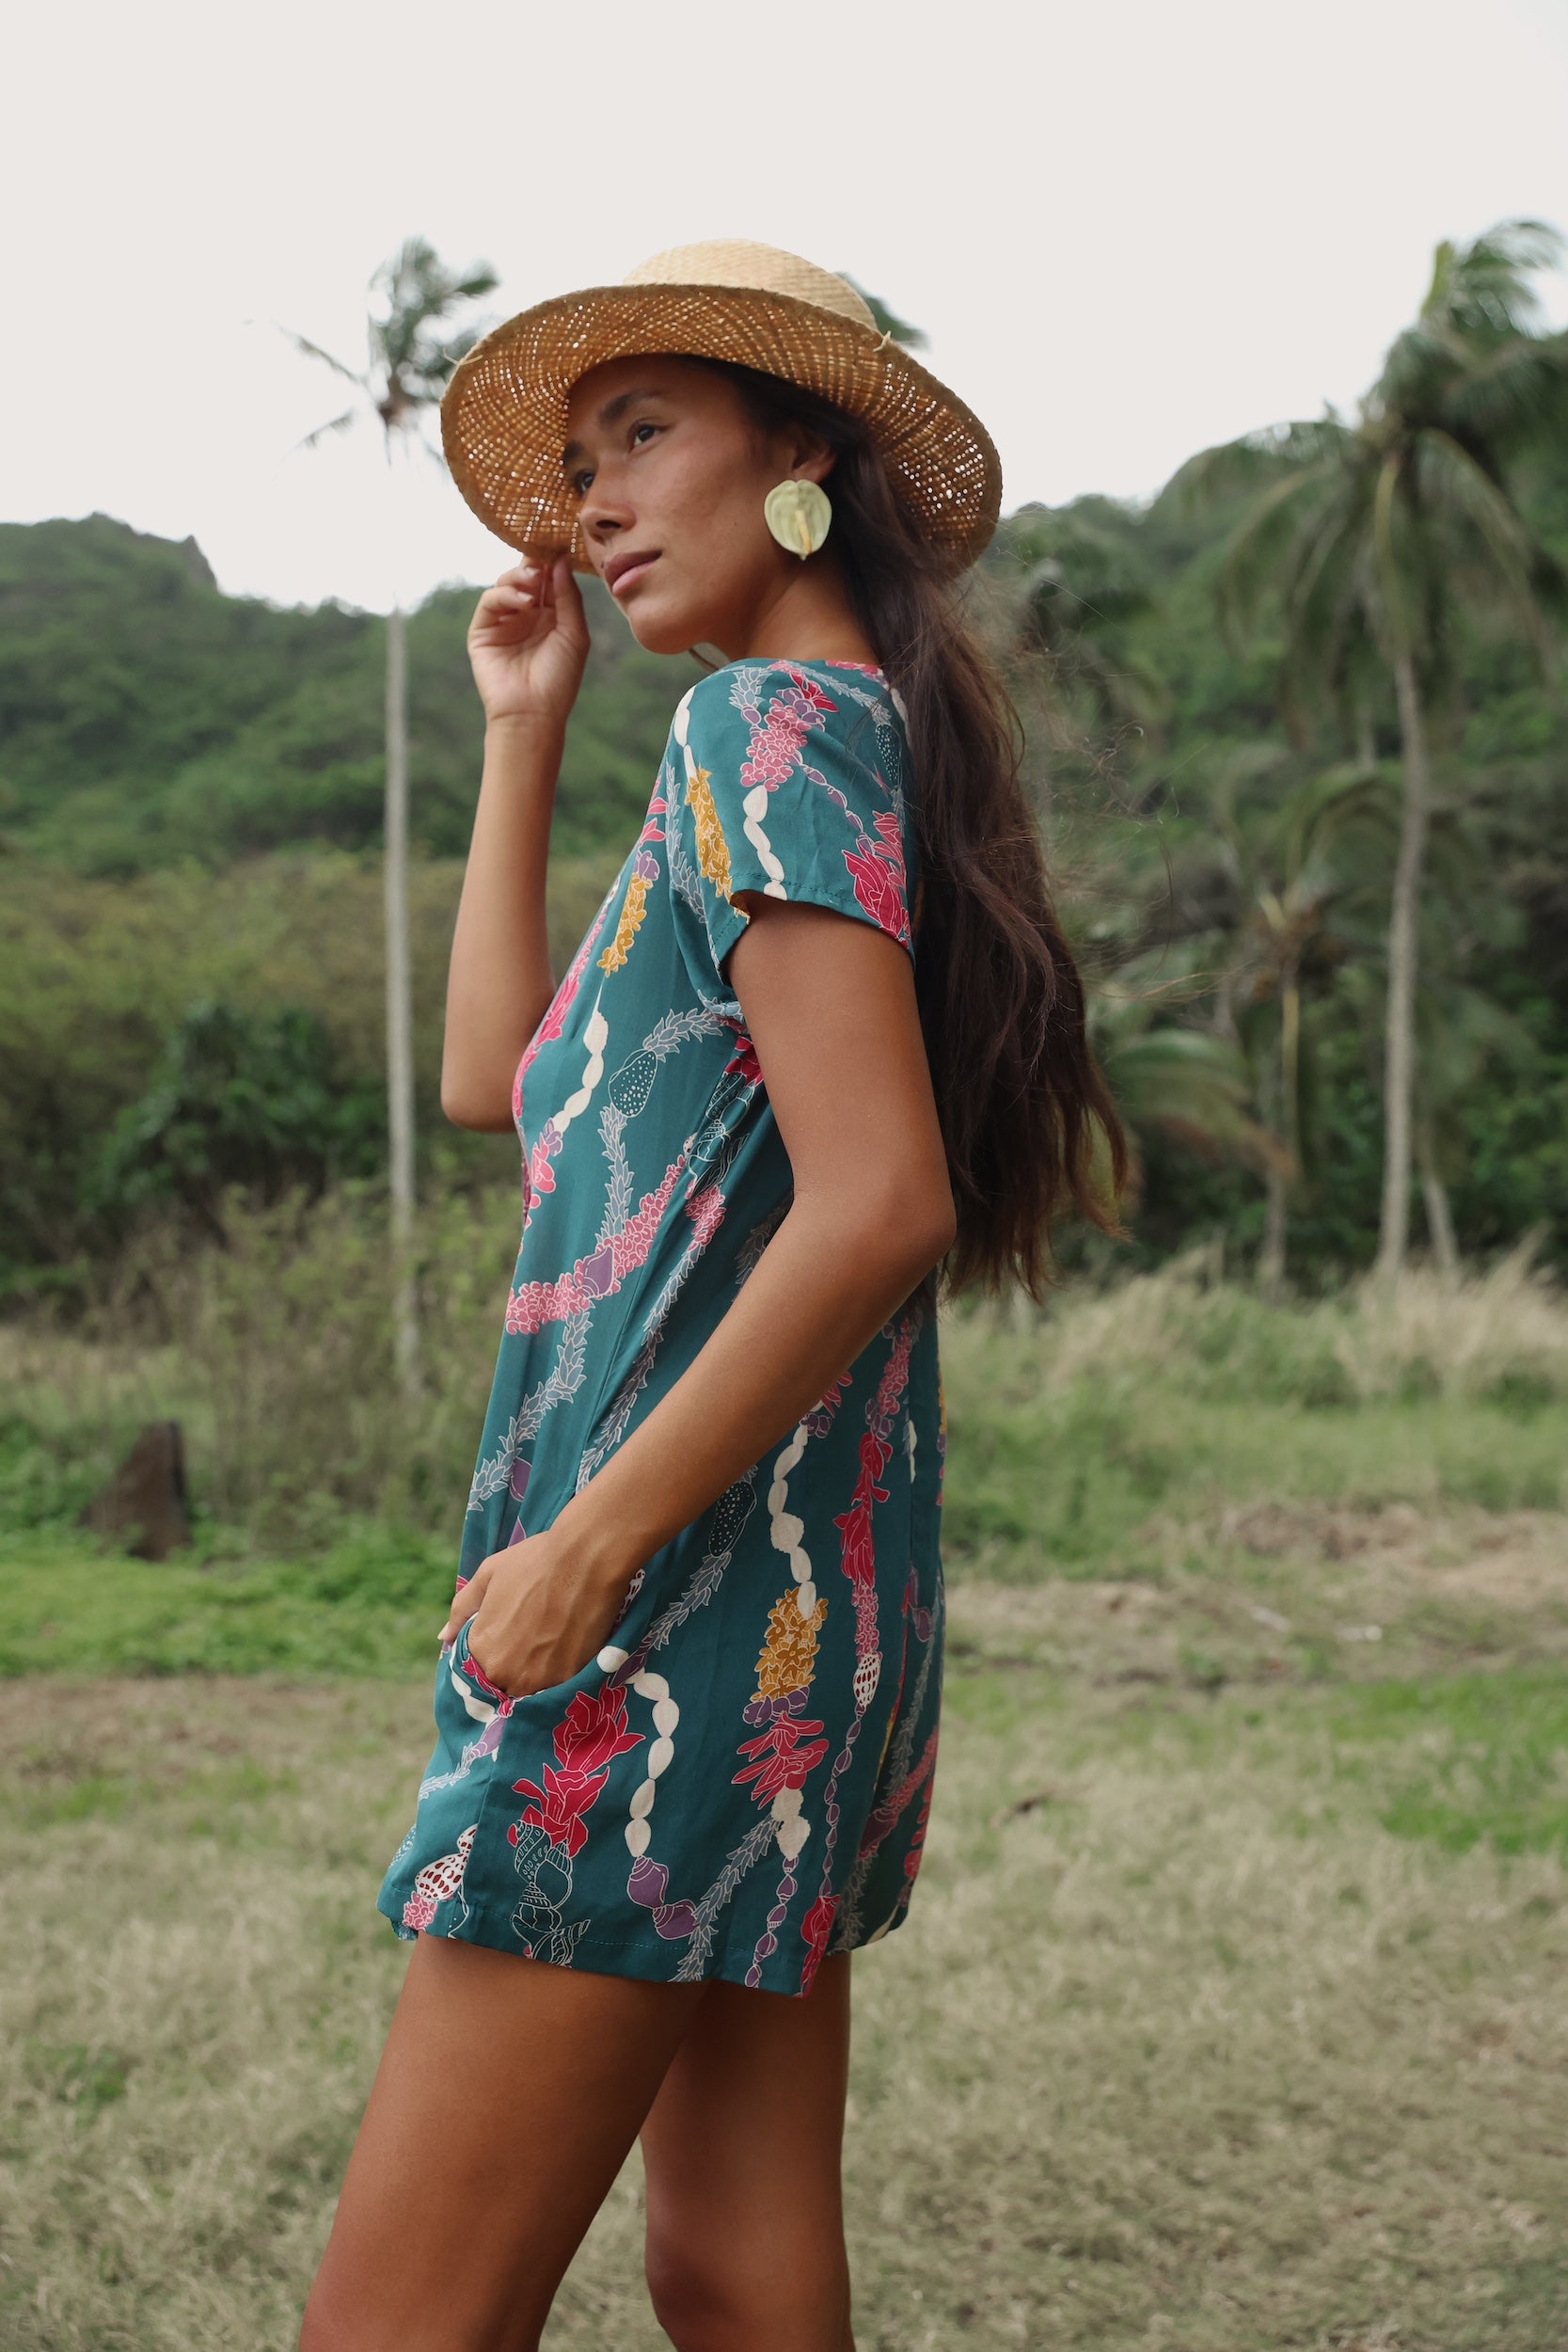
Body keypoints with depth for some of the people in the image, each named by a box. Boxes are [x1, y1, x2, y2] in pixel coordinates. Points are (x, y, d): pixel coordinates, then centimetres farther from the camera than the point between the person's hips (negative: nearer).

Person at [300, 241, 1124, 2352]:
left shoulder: (774, 725, -11)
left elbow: (878, 1205, -23)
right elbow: (497, 1076, 22)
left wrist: (587, 1543, -18)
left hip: (686, 1610, -10)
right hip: (795, 1614, 10)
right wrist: (523, 737, 18)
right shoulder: (850, 736, 18)